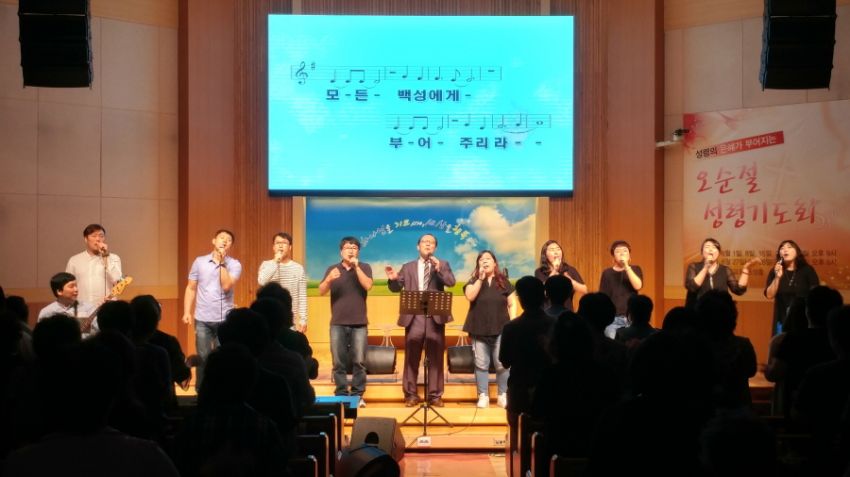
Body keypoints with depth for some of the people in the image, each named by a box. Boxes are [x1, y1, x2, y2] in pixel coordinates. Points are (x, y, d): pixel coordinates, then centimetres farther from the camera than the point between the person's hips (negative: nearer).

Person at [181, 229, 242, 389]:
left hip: (225, 320, -1)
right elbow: (191, 288, 7)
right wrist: (187, 312, -2)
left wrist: (222, 262, -12)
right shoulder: (199, 261, 5)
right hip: (202, 319, 1)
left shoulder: (234, 264, 0)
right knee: (203, 358, 4)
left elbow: (226, 286, -14)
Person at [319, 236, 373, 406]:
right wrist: (329, 279, -21)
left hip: (359, 323, -1)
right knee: (339, 362, 0)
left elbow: (368, 286, -10)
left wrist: (356, 267, -16)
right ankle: (341, 395, 8)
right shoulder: (332, 269, 9)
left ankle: (358, 395, 4)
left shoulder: (364, 267, 6)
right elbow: (321, 291, -1)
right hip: (338, 323, 1)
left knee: (359, 362, -3)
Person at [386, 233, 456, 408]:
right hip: (414, 317, 1)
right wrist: (393, 279, -11)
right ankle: (411, 394, 9)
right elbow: (397, 288, 11)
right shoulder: (408, 267, 14)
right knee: (411, 357, 2)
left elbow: (451, 282, -7)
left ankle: (435, 395, 9)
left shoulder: (442, 264, 9)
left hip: (435, 316, -1)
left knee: (435, 357, 3)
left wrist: (439, 269, -22)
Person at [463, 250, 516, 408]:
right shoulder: (474, 281, 8)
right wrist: (481, 278, -13)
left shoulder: (503, 281, 7)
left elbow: (512, 304, 7)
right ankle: (483, 396, 5)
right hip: (479, 330, 1)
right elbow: (470, 296, -12)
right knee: (481, 364, 1)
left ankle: (503, 396, 6)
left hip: (500, 329, -1)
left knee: (502, 364, -4)